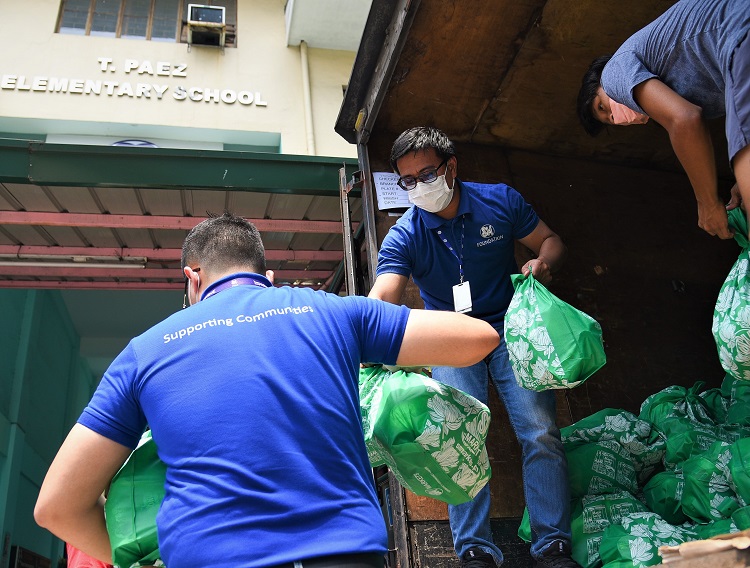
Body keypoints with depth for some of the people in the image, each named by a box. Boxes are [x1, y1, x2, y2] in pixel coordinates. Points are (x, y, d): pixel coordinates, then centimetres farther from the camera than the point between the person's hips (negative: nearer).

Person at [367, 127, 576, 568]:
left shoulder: (501, 201, -7)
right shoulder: (404, 237, -11)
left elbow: (552, 241, 4)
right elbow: (382, 298, -26)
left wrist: (544, 264, -20)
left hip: (510, 327, 1)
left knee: (541, 434, -8)